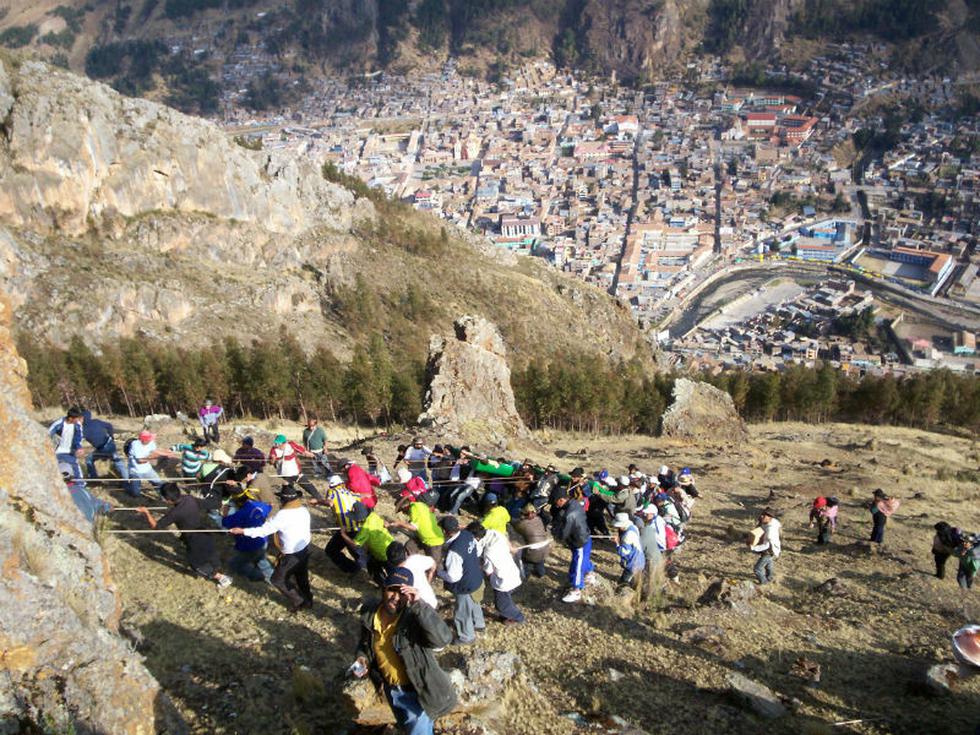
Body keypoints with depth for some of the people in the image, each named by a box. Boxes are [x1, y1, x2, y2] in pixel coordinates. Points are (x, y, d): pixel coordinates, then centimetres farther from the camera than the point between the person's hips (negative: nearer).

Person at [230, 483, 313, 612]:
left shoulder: (283, 514, -25)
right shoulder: (304, 509, -5)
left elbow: (264, 530, -22)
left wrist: (242, 531, -13)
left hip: (291, 555, -7)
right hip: (305, 548, 7)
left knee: (278, 580, 12)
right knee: (302, 577, 25)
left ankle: (297, 601, 18)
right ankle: (307, 600, 39)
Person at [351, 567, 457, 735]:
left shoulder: (414, 618, -28)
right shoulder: (369, 615, -11)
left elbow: (443, 638, -46)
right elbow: (365, 643, 10)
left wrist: (418, 605, -49)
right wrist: (362, 658, -12)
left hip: (416, 691, -6)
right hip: (391, 689, 6)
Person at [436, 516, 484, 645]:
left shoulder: (453, 552, -39)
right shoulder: (467, 534, -15)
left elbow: (453, 577, -30)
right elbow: (477, 552, 3)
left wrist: (438, 572, -14)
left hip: (465, 586, -8)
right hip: (476, 578, 8)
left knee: (462, 612, 19)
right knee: (473, 602, 34)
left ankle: (467, 636, 42)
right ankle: (478, 623, 58)